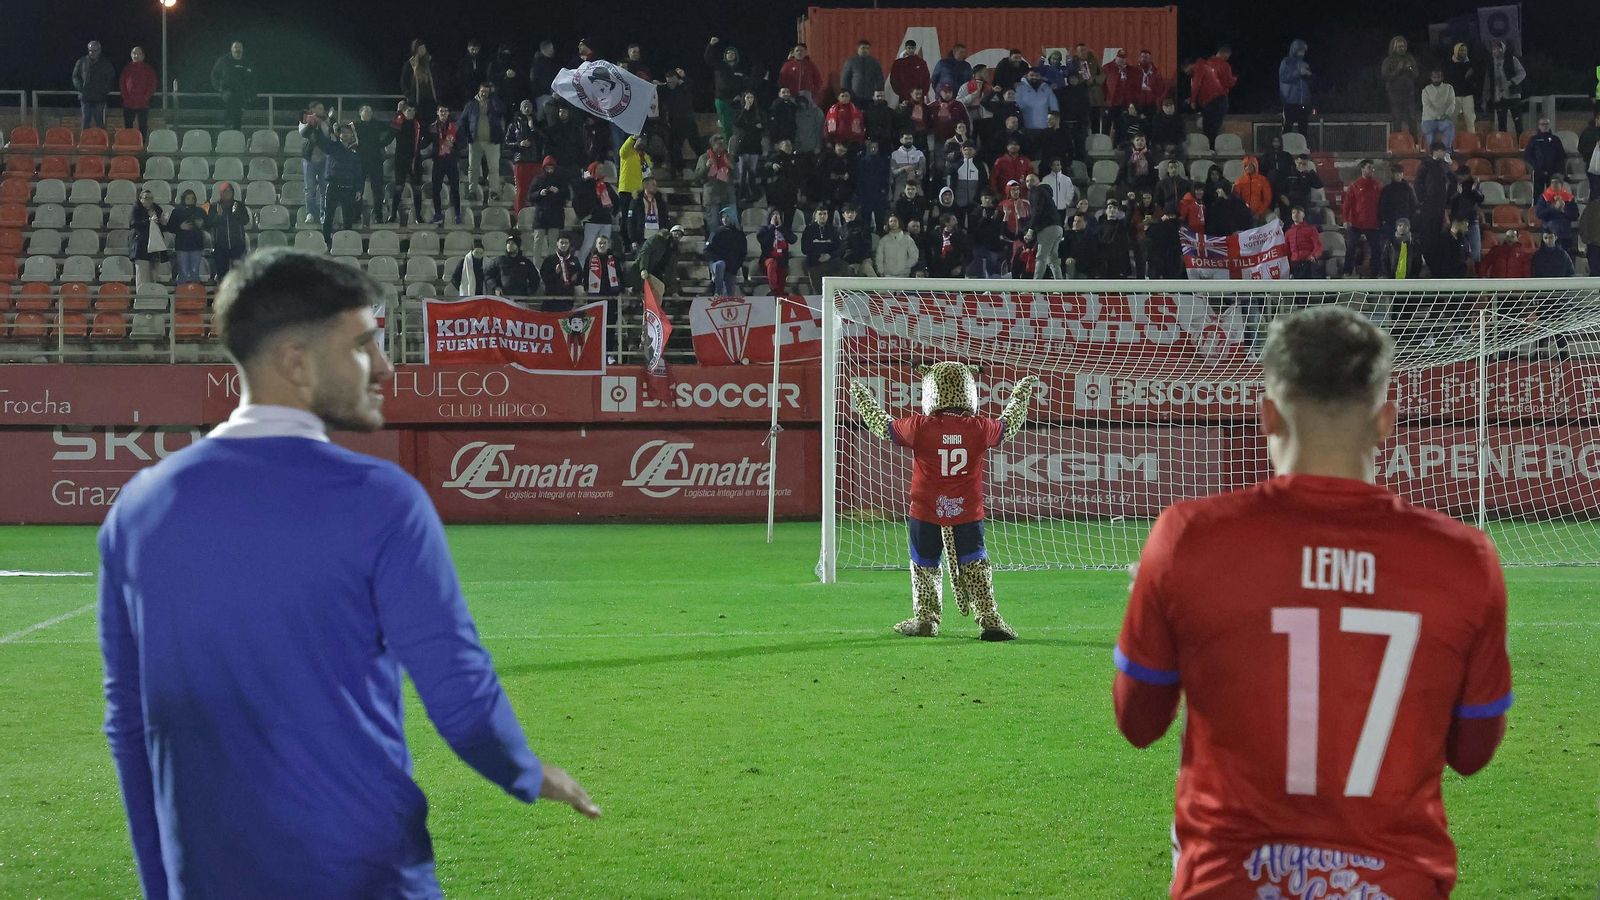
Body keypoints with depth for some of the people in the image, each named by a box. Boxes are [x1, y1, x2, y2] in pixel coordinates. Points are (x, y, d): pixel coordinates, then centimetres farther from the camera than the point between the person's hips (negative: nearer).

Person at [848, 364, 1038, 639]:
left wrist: (859, 395, 21)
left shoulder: (919, 428, -10)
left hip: (925, 515, -1)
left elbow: (882, 425, 4)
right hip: (968, 513, 1)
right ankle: (990, 621, 2)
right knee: (974, 565, 6)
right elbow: (1009, 425, 15)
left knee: (924, 567, 13)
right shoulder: (981, 429, -6)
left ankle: (925, 619, 16)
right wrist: (1022, 394, 33)